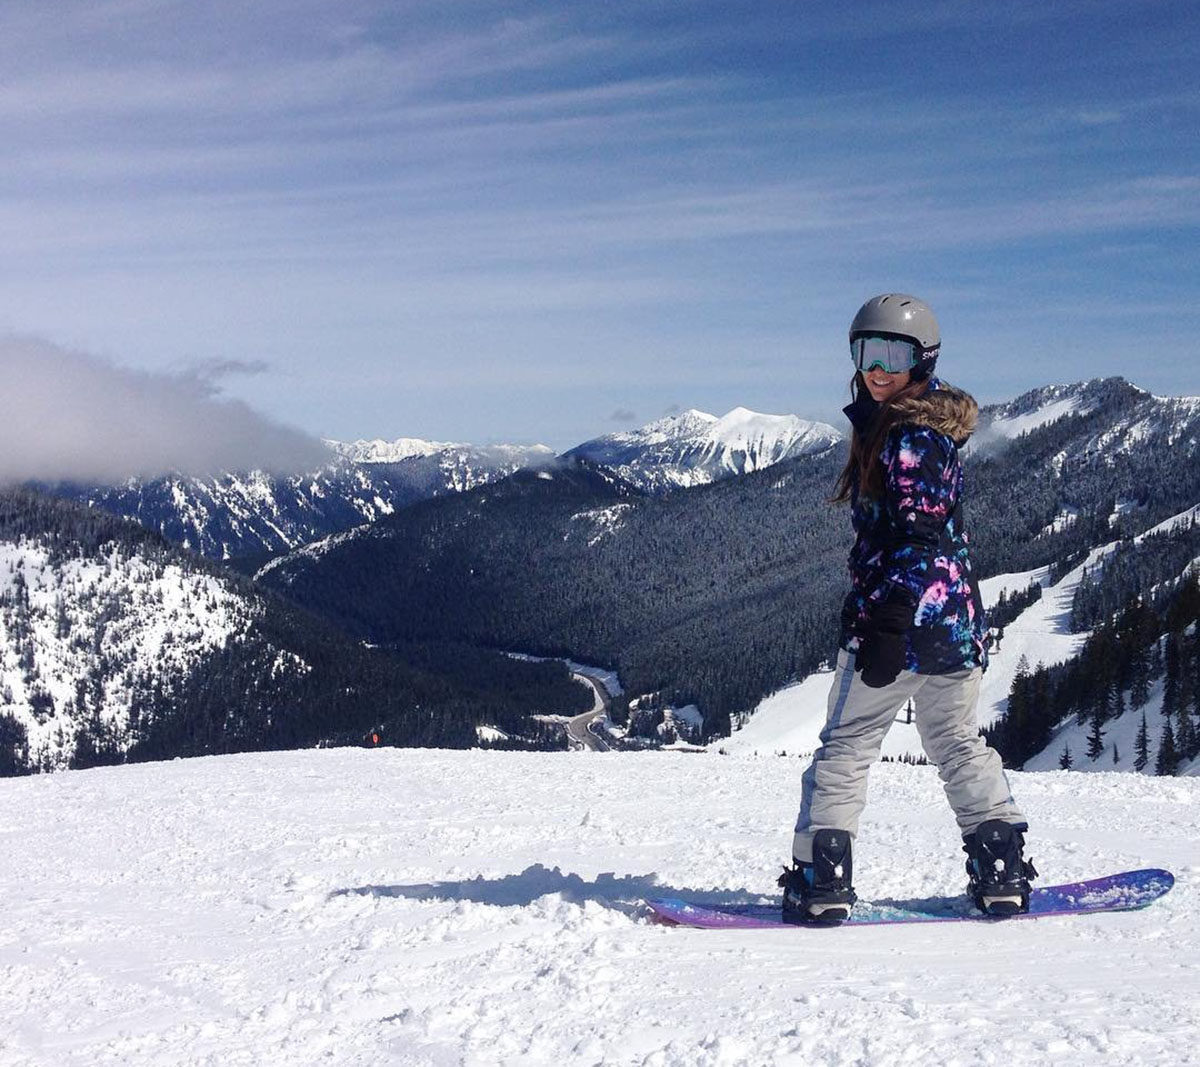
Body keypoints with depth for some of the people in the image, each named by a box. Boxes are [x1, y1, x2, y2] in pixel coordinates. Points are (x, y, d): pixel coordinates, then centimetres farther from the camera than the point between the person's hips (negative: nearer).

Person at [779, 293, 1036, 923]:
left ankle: (821, 879, 1)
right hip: (957, 618, 9)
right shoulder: (930, 427, 17)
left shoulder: (909, 437, -13)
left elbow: (916, 536, -21)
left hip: (905, 613, -9)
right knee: (958, 742, 18)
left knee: (846, 745, 0)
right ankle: (1004, 872, 17)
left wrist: (888, 622, -26)